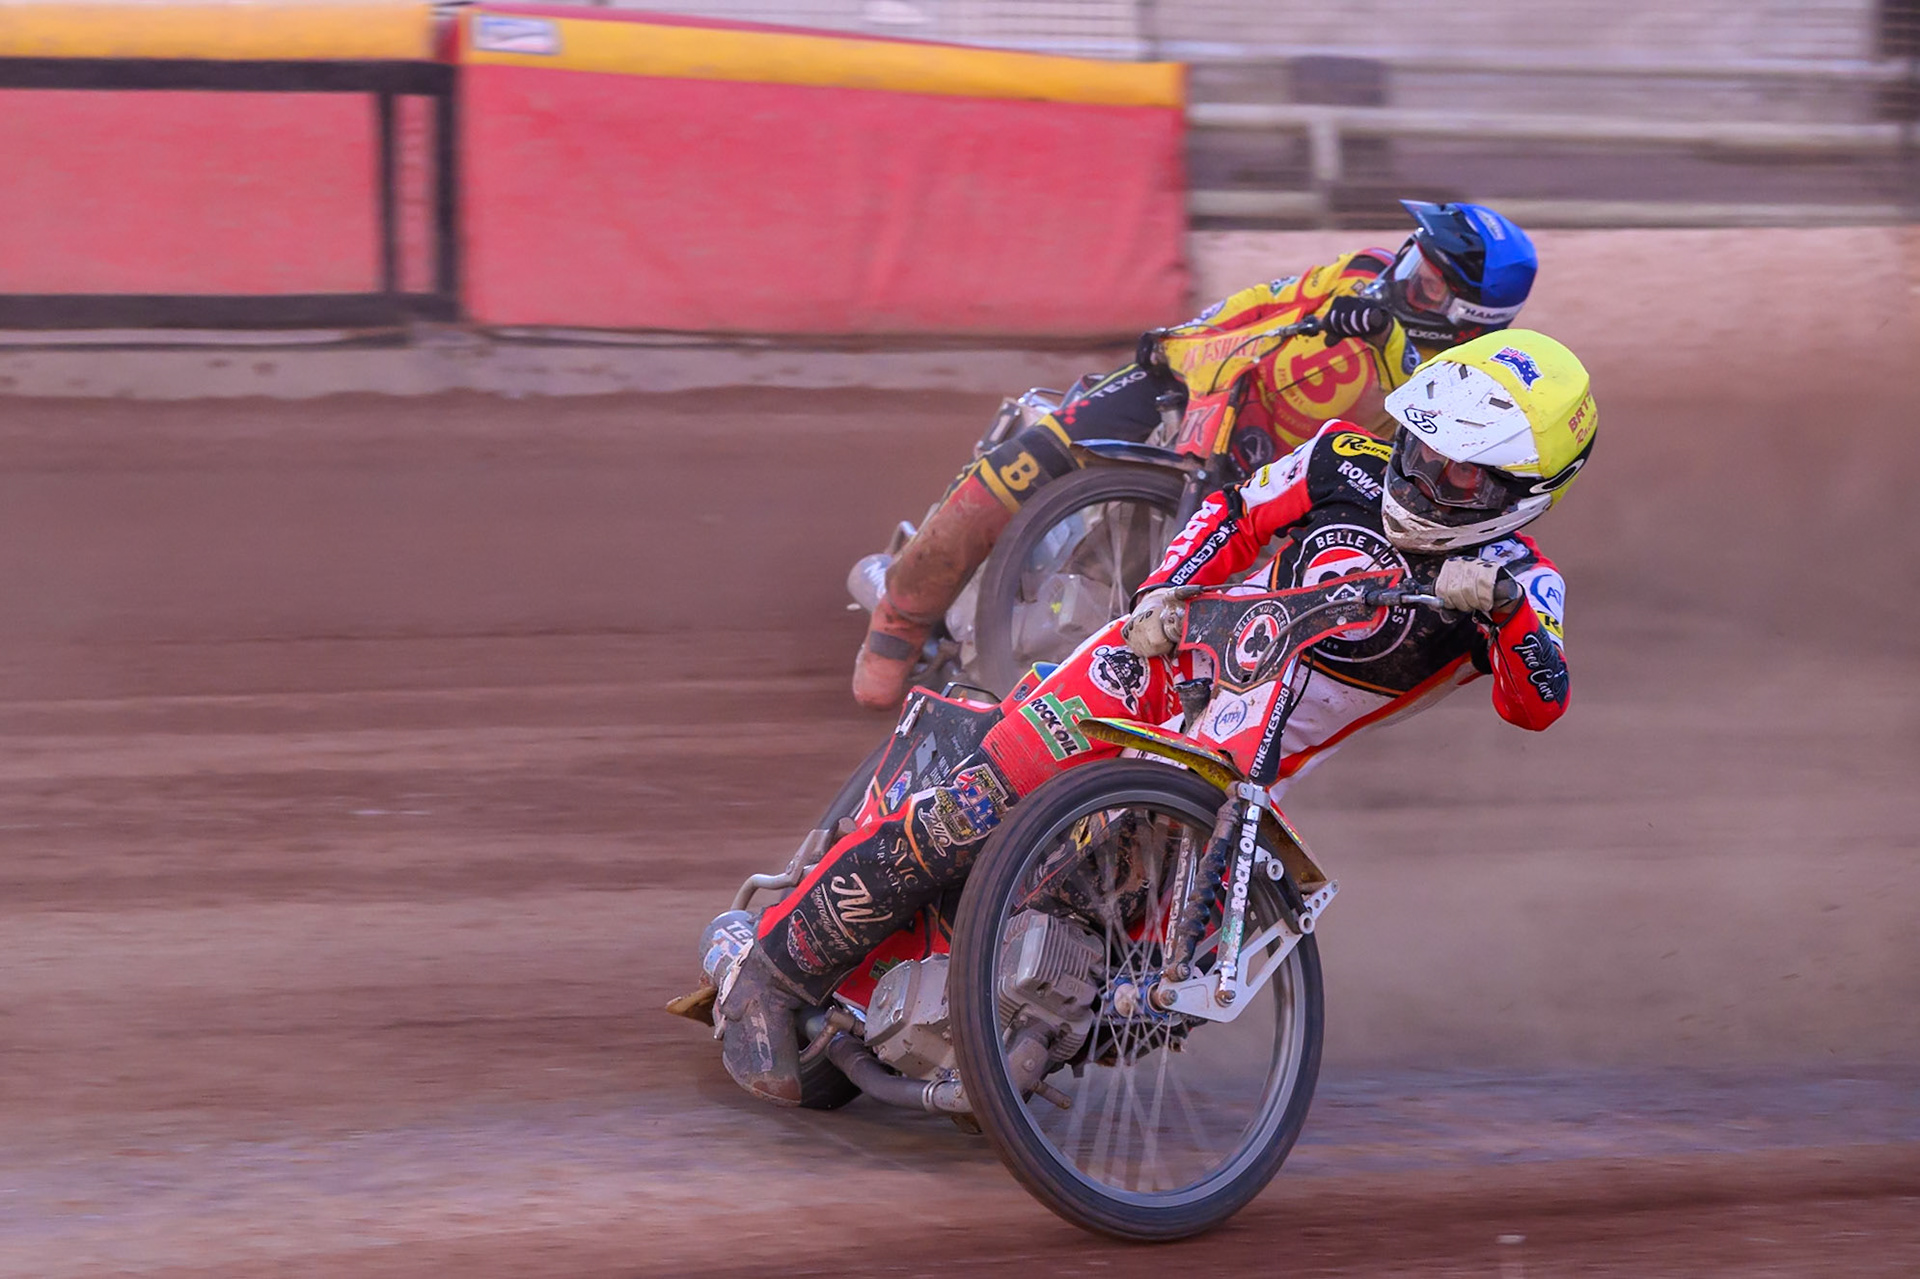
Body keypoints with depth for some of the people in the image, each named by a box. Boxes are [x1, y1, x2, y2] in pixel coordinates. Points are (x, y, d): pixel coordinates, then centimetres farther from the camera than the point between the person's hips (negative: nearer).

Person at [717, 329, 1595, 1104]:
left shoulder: (1515, 582, -7)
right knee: (972, 803, -20)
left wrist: (1503, 607, -41)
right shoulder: (1350, 461, -2)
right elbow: (1235, 517, 5)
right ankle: (777, 968, -10)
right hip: (1172, 664, -1)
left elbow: (1539, 703, -22)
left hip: (1239, 774, 1)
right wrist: (1162, 591, -14)